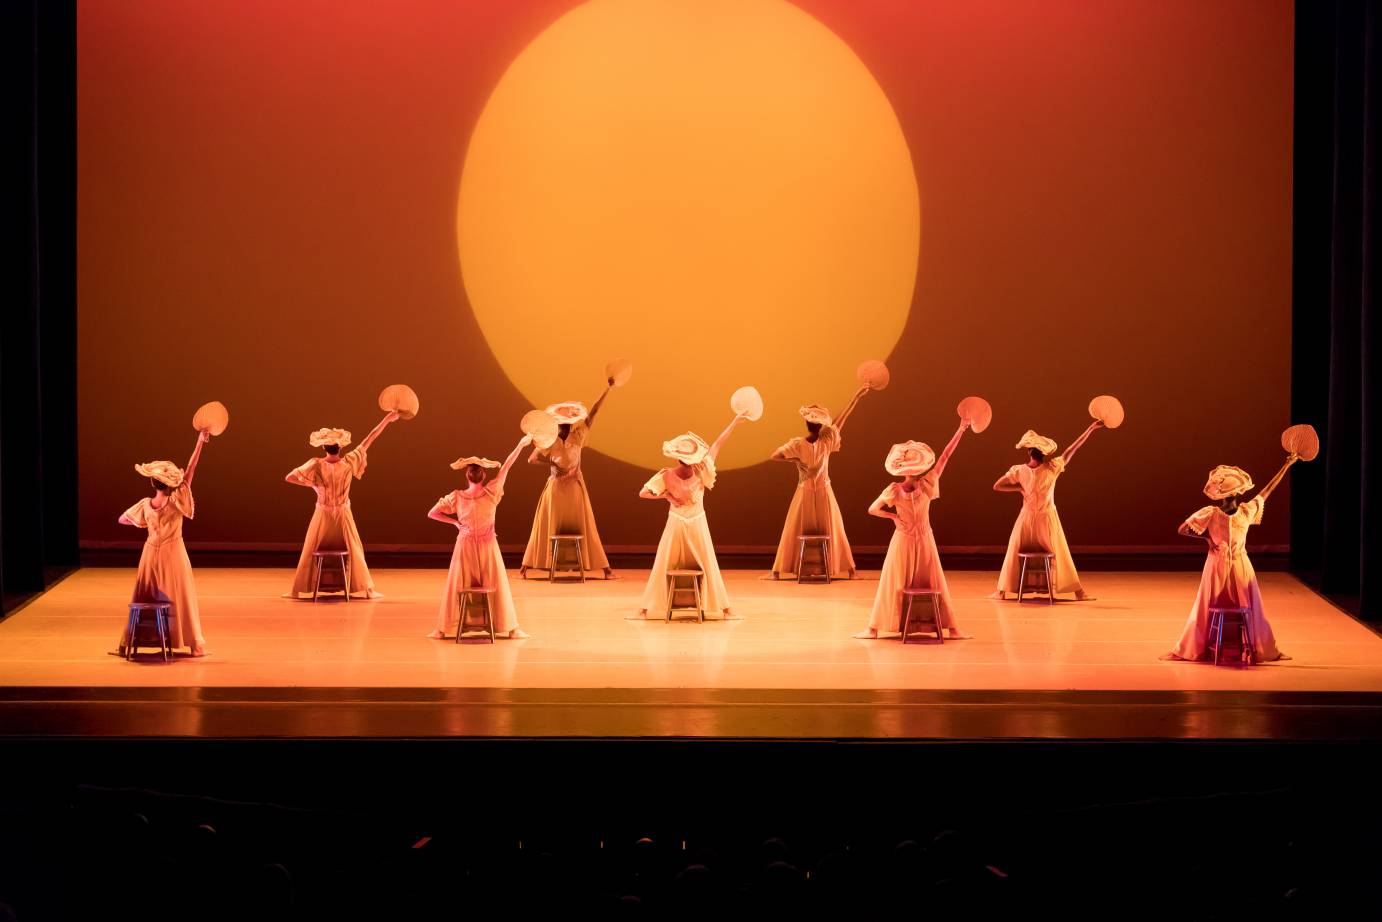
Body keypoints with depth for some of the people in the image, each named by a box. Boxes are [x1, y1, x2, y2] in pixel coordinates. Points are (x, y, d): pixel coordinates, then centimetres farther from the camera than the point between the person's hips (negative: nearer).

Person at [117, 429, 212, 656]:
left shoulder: (146, 505, -9)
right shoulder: (176, 501, -17)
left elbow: (122, 520, 1)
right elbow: (190, 471, -20)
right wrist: (200, 443, -22)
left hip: (151, 554, 2)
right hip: (173, 554, -2)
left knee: (144, 599, 11)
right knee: (181, 598, 4)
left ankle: (126, 644, 14)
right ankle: (195, 644, 7)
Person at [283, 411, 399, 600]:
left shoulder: (316, 465, -16)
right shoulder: (348, 463, -16)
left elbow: (289, 477, -16)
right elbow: (368, 441, -10)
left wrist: (311, 484, -5)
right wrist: (386, 420, -4)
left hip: (322, 515, 0)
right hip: (343, 515, 0)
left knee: (310, 553, 11)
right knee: (355, 551, 11)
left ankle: (298, 590, 15)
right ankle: (367, 590, 13)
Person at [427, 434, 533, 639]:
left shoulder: (457, 497, -11)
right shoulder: (491, 493, -15)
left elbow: (432, 513, -7)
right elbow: (506, 467, -10)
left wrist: (455, 522, 2)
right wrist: (521, 445, -5)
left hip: (465, 546, 1)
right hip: (488, 546, -1)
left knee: (457, 586, 8)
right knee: (496, 586, 6)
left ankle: (444, 629, 11)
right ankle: (509, 629, 10)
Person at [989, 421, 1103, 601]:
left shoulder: (1019, 471, -11)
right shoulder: (1052, 468, -14)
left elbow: (997, 486, -7)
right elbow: (1072, 450, -9)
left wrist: (1020, 488, 0)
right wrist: (1090, 429, -4)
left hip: (1027, 519, 1)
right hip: (1047, 519, -1)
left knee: (1014, 553, 14)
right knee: (1060, 554, 10)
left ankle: (1002, 591, 14)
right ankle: (1079, 592, 14)